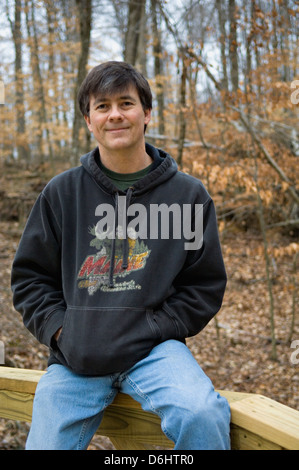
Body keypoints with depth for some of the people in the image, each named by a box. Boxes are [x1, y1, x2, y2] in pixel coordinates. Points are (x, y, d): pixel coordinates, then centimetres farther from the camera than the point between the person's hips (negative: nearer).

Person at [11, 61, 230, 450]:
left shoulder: (188, 194, 3)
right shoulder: (62, 192, 6)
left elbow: (205, 284, 6)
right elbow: (30, 275, 12)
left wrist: (152, 330, -7)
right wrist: (59, 328, -4)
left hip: (153, 347, -1)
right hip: (74, 359, 2)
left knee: (202, 414, -28)